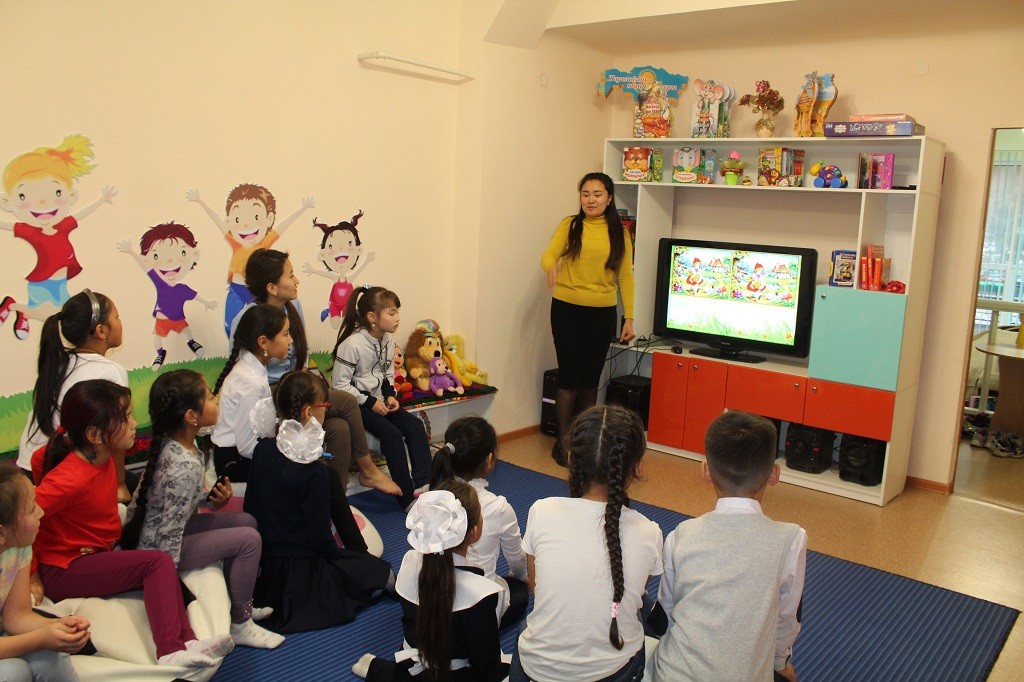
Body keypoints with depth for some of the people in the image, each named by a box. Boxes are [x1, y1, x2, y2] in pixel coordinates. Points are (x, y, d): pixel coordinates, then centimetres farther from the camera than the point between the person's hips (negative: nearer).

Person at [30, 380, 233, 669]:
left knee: (165, 573, -3)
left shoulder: (101, 455, -2)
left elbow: (40, 457, 13)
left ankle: (186, 641, -15)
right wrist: (32, 577, -19)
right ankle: (171, 651, -24)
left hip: (96, 556, 9)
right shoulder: (72, 479, -28)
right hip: (63, 570, -9)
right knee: (158, 562, -19)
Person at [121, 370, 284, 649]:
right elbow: (168, 536, -27)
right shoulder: (185, 467, -32)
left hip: (149, 530, 9)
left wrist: (210, 496, -5)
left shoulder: (175, 441, -5)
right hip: (157, 549, -9)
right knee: (249, 540, -10)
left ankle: (241, 604, 25)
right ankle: (239, 625, 6)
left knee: (246, 521, 11)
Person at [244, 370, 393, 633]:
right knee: (382, 574, 6)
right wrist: (336, 552, 2)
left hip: (264, 565, 7)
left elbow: (250, 507, 4)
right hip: (300, 569, -7)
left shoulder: (263, 450, -4)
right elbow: (320, 534, -19)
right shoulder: (313, 470, -24)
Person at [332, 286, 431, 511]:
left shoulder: (388, 341, 4)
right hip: (356, 403, -7)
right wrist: (370, 402, -19)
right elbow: (339, 384, -18)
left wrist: (390, 395, -1)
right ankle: (407, 496, -18)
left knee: (415, 426, -12)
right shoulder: (352, 344, -19)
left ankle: (423, 485, -14)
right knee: (392, 433, -25)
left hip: (379, 400, 8)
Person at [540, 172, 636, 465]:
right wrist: (551, 267, -38)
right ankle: (562, 441, 12)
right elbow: (549, 254, -14)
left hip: (603, 313, 2)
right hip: (567, 309, -2)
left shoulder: (620, 233, 5)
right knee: (570, 377, -1)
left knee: (591, 379, 10)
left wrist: (629, 318, 1)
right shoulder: (569, 225, 0)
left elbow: (625, 276, 5)